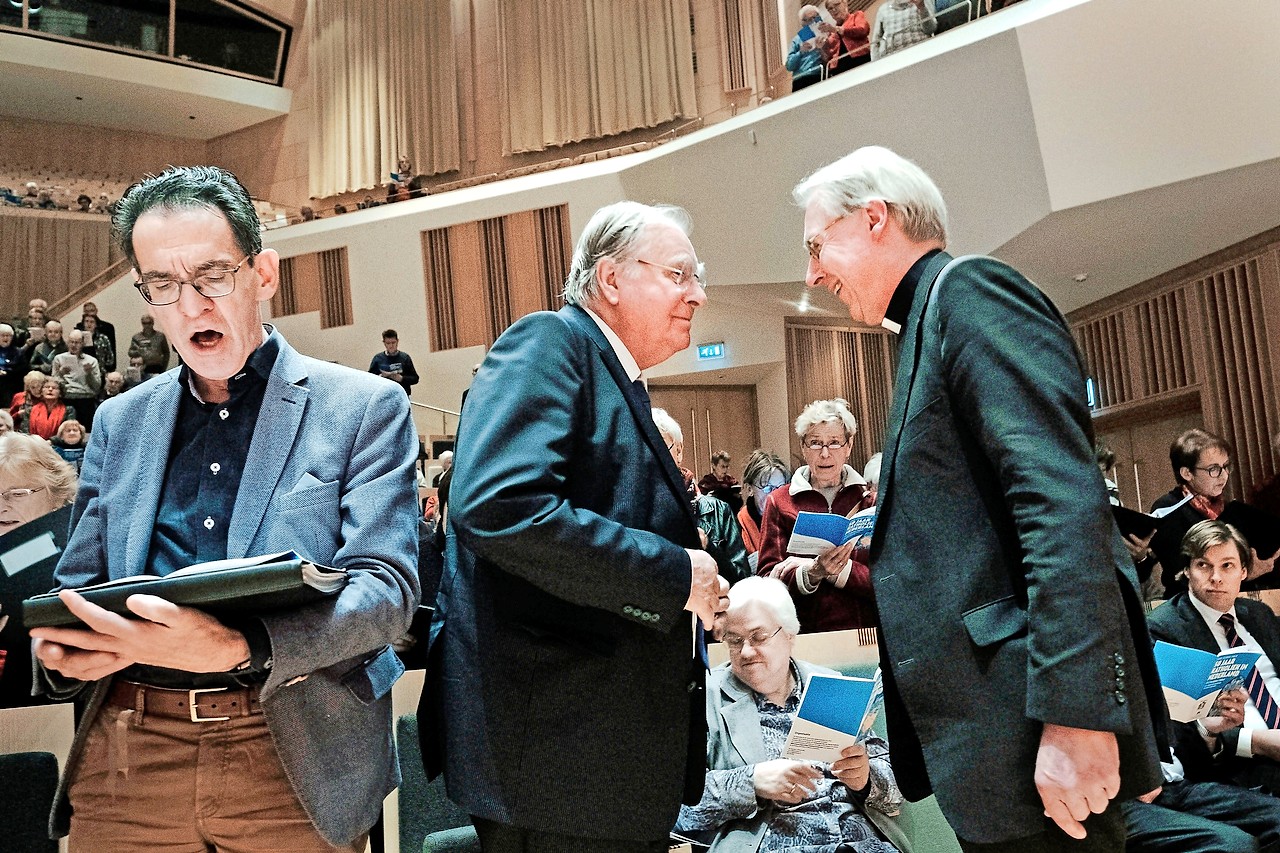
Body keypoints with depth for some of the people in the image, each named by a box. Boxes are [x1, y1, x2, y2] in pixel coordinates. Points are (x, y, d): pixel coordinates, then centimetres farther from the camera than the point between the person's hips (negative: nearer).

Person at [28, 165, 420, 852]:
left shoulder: (364, 408, -3)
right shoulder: (118, 422, 11)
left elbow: (387, 588, -12)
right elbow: (78, 587, 15)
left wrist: (238, 647, -28)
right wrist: (61, 651, -10)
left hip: (298, 764, -3)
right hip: (125, 762, 4)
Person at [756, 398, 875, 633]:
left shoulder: (868, 499, 10)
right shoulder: (780, 501, 8)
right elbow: (767, 579, 0)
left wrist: (839, 571, -13)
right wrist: (811, 573, -16)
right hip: (804, 635, 0)